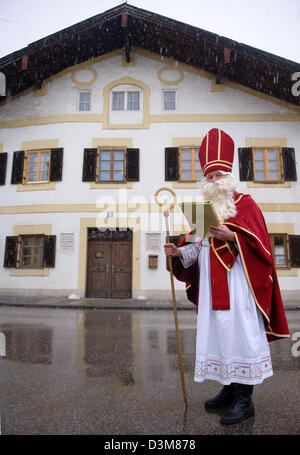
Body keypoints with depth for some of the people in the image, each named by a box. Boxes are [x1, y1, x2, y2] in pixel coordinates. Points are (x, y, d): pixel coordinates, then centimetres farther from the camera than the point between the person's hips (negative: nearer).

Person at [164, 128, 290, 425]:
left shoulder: (244, 204, 1)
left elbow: (258, 241, -8)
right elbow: (196, 247, 15)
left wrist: (232, 236, -23)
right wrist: (178, 252, -2)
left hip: (236, 281, -6)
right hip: (211, 284, 6)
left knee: (239, 332, -5)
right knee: (217, 332, 10)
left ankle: (244, 400, 8)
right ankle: (229, 390, 24)